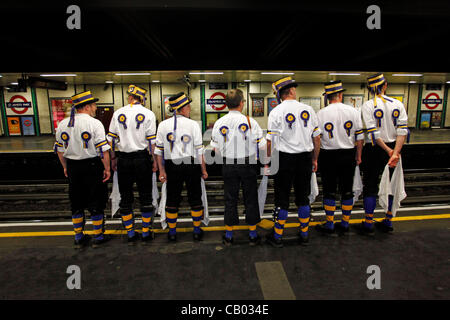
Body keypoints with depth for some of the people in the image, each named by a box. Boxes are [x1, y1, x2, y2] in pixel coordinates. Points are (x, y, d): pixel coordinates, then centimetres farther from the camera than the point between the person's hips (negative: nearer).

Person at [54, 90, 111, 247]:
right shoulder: (94, 123, -13)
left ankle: (79, 237, 28)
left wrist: (65, 167, 21)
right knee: (96, 202, 7)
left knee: (76, 202, 16)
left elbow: (59, 149, 11)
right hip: (92, 166, -5)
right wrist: (107, 169, -9)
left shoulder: (62, 124, 5)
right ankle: (98, 236, 18)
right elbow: (103, 149, -17)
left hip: (72, 167, 6)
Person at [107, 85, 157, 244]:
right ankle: (146, 233, 16)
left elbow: (111, 139, 4)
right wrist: (155, 160, 0)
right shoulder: (148, 114, -4)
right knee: (145, 196, 8)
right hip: (142, 158, -2)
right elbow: (152, 141, -7)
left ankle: (130, 234, 19)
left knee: (125, 196, 12)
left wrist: (113, 159, 14)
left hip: (123, 159, 2)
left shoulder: (118, 113, 4)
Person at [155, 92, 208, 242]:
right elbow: (199, 150, -8)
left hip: (172, 167, 2)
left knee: (172, 199, 13)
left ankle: (172, 232, 23)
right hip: (191, 165, -2)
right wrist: (203, 170, -1)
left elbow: (159, 150, 1)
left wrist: (162, 171, 7)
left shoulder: (163, 125, 2)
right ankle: (197, 231, 21)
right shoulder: (193, 124, -7)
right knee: (195, 198, 11)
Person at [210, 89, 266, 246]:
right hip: (248, 165, -2)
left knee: (230, 199, 12)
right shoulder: (250, 121, -12)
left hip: (228, 166, 2)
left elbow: (216, 148, 3)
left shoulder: (219, 123, -4)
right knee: (250, 199, 11)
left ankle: (228, 235, 23)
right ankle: (253, 235, 23)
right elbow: (262, 145, -9)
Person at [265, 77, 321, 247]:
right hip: (305, 158, 3)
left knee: (282, 198, 6)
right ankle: (304, 235, 26)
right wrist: (314, 159, 16)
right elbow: (316, 138, 7)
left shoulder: (276, 112, -7)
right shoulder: (308, 109, 3)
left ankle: (277, 236, 17)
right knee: (303, 196, 14)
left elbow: (270, 141, -11)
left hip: (285, 158, -3)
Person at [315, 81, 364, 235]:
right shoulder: (353, 111, -1)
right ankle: (345, 223, 24)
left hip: (328, 155, -2)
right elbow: (360, 136, 1)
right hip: (348, 155, 3)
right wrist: (358, 155, 11)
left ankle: (329, 224, 16)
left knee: (329, 191, 7)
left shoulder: (321, 113, -8)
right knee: (347, 190, 13)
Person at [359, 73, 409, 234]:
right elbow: (403, 130, -8)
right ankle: (388, 222, 24)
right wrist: (395, 152, -14)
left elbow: (373, 133, -16)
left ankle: (368, 224, 10)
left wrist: (389, 151, -10)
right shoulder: (398, 104, 2)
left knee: (370, 186, 5)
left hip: (374, 149, -3)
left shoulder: (368, 106, -9)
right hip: (393, 148, 4)